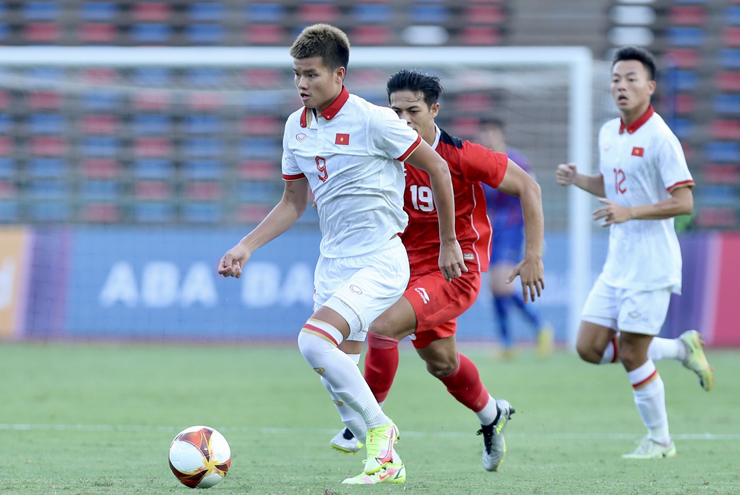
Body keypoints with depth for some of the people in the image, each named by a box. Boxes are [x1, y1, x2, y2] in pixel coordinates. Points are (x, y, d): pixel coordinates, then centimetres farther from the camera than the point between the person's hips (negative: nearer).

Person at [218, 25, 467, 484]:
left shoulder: (373, 121, -14)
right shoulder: (297, 127, 7)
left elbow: (436, 167, -5)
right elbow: (293, 202, 17)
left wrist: (448, 242, 0)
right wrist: (245, 248, 7)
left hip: (379, 261, -8)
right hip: (332, 263, 8)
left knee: (314, 340, -26)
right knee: (333, 373, 8)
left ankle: (379, 429, -10)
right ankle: (387, 462, 24)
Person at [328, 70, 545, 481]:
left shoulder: (461, 156, -18)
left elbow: (527, 186, -10)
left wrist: (534, 256, -12)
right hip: (410, 268, 6)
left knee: (384, 326, -25)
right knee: (441, 361, 17)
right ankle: (492, 414, 46)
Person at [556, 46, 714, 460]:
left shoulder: (660, 138, -15)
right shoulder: (609, 133, 9)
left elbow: (684, 201, -19)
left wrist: (629, 212, -26)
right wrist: (577, 179, 5)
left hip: (652, 266, -8)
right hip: (617, 265, 8)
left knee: (631, 355, -6)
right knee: (590, 348, 4)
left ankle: (660, 440, 12)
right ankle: (681, 348, 19)